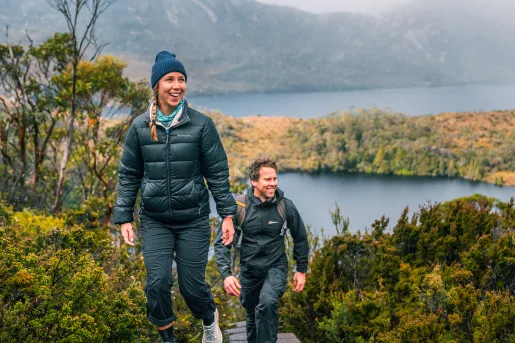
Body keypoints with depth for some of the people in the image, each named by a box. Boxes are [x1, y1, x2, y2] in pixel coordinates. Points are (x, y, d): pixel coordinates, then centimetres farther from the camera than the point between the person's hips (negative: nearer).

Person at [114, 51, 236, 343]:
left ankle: (210, 319, 38)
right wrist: (124, 218, 2)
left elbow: (218, 173, -2)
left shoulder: (201, 125, -5)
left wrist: (228, 214, -5)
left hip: (193, 220, -1)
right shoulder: (140, 127, 0)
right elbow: (128, 175, 6)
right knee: (157, 283, -6)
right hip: (155, 221, 1)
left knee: (192, 285, 3)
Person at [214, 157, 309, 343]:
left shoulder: (286, 206, -10)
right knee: (253, 317, 16)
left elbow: (300, 238, 5)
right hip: (249, 270, 1)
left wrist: (301, 270, 7)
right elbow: (221, 243, -10)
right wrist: (226, 274, -20)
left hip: (275, 267, -1)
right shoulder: (239, 207, -13)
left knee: (267, 303, -30)